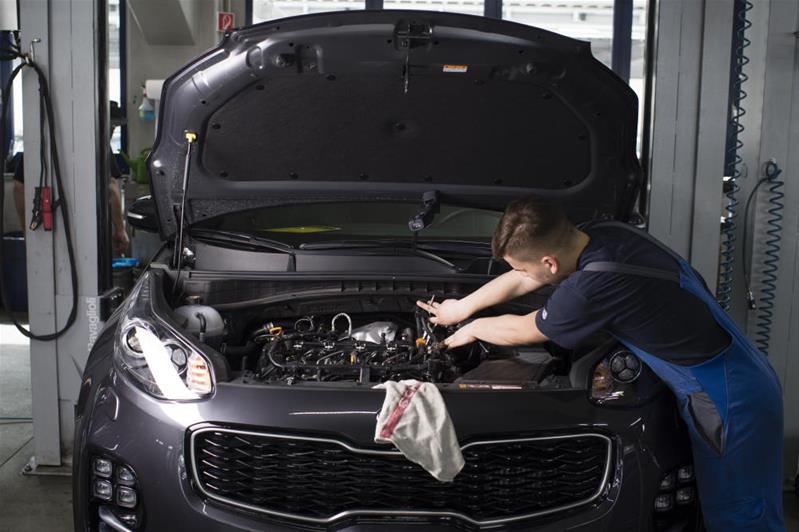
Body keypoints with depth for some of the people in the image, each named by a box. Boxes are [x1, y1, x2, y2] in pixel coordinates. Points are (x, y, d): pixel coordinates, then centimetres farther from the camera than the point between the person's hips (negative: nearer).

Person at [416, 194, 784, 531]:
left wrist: (472, 330, 13)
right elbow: (521, 281, 13)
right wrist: (462, 307, 24)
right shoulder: (604, 234, -3)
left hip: (732, 401, -9)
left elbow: (523, 331, -7)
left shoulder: (590, 288, -29)